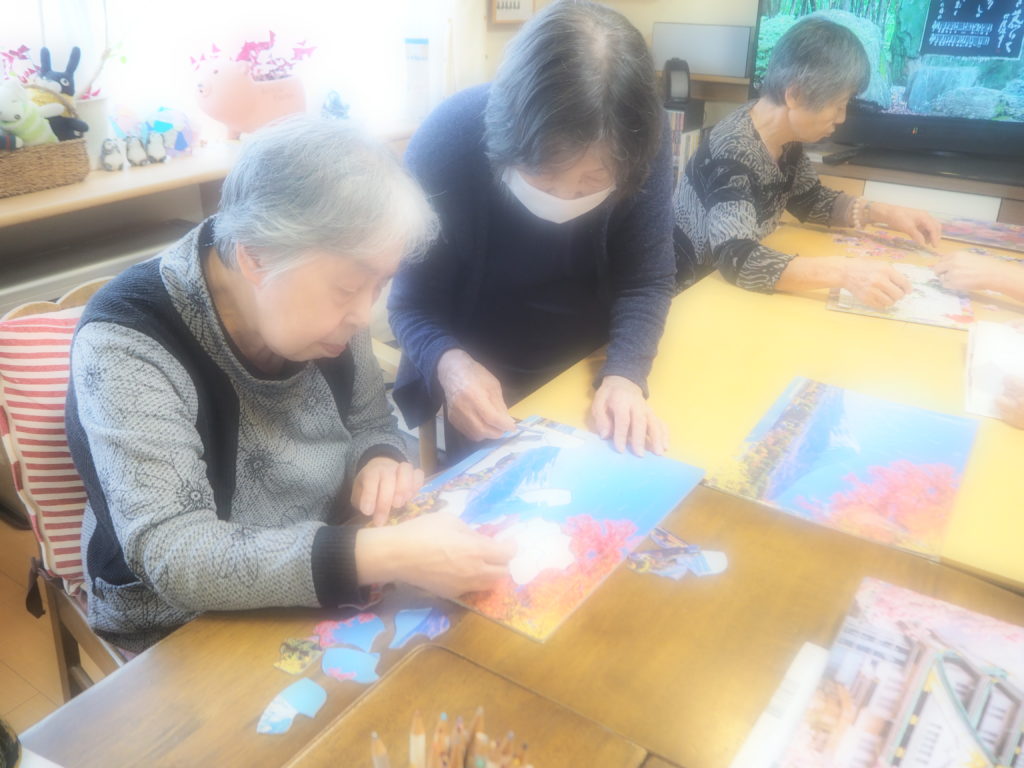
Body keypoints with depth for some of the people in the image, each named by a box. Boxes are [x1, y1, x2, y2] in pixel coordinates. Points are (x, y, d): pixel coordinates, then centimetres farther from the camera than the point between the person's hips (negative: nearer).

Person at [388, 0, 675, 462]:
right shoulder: (445, 145, -26)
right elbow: (412, 302, -18)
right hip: (485, 381, -1)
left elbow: (647, 280, -13)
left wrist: (625, 374, -31)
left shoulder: (646, 139, -21)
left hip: (593, 369, 2)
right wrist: (451, 363, -39)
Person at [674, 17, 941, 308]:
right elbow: (737, 260, -40)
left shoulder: (784, 141, -2)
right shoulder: (732, 154, -28)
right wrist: (843, 272, -46)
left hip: (727, 286, 8)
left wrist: (885, 213, 1)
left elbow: (811, 200, 15)